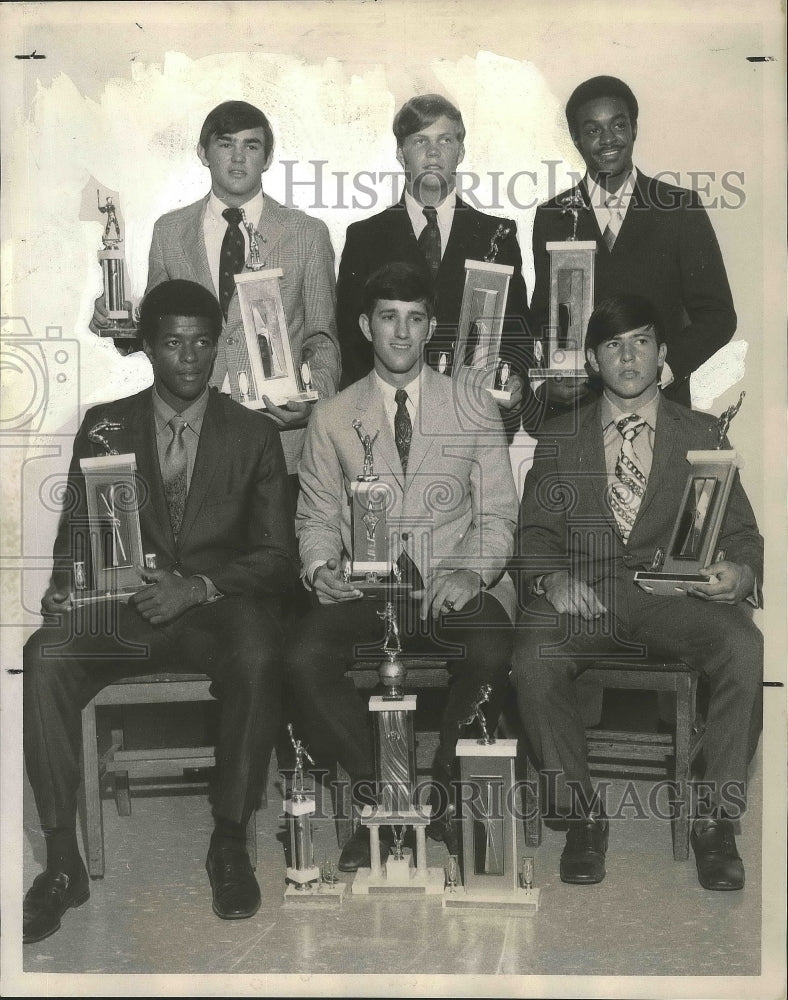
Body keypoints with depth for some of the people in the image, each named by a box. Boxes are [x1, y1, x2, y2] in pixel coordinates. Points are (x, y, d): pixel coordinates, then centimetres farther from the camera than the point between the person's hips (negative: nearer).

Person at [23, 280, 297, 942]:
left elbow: (277, 556, 3)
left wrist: (197, 586, -14)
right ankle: (63, 862, -19)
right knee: (46, 658, -29)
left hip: (220, 606, -1)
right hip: (123, 603, 2)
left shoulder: (255, 435, 9)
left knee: (258, 659, -35)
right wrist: (66, 587, -13)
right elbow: (77, 531, 11)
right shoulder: (104, 426, 13)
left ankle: (230, 843, -18)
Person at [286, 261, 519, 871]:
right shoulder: (332, 417, 13)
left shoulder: (475, 409, 10)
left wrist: (474, 571, -13)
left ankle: (444, 791, -6)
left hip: (456, 583, -1)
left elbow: (498, 511, 6)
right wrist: (321, 566, -9)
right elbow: (317, 515, 13)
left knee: (492, 655, -33)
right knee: (304, 659, -27)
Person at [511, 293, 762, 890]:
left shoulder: (701, 435, 15)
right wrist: (551, 579, -14)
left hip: (674, 595, 0)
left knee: (746, 651, -30)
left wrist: (739, 573, -16)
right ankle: (582, 815, -10)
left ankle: (715, 819, -12)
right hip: (582, 593, 0)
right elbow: (534, 532, 10)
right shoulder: (560, 439, 17)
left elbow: (741, 534, 9)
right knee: (533, 662, -31)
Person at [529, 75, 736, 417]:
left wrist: (662, 371, -14)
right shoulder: (552, 216, 7)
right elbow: (542, 315, 9)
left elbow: (717, 315, 1)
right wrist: (551, 378, -10)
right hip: (571, 407, 1)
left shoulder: (680, 207, 3)